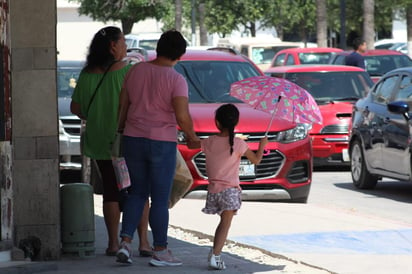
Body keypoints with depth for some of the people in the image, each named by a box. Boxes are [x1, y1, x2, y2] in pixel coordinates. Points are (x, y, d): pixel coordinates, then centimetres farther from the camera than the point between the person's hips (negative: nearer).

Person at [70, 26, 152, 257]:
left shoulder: (88, 75, -1)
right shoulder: (128, 72, -13)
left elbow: (76, 107, 5)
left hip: (100, 141, 3)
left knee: (111, 191, 10)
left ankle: (113, 242, 8)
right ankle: (143, 241, 5)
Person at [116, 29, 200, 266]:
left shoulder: (136, 71, 3)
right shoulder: (176, 80, -12)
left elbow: (123, 106, 9)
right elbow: (182, 116, -18)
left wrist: (121, 131, 23)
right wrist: (192, 137, -1)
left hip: (133, 140, 5)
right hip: (162, 142, -5)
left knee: (137, 192, 17)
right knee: (161, 199, 4)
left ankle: (125, 242, 4)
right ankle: (160, 251, 10)